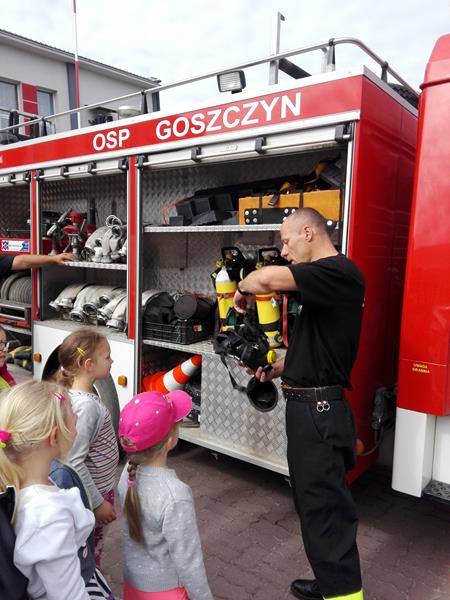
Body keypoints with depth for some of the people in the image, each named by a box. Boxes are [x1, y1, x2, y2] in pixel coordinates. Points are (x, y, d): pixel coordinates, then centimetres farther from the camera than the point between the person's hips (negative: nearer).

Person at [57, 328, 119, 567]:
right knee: (91, 549, 13)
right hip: (95, 492, -9)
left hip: (101, 485, 9)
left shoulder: (82, 394, -3)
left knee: (94, 544, 27)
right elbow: (74, 462, -29)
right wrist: (97, 502, -20)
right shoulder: (86, 406, -31)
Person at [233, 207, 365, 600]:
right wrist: (277, 369, 7)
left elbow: (266, 277, -32)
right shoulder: (323, 281, 15)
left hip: (318, 410, -10)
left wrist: (243, 289, -11)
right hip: (308, 405, 10)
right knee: (314, 500, 21)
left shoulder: (341, 272, -17)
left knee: (325, 508, 1)